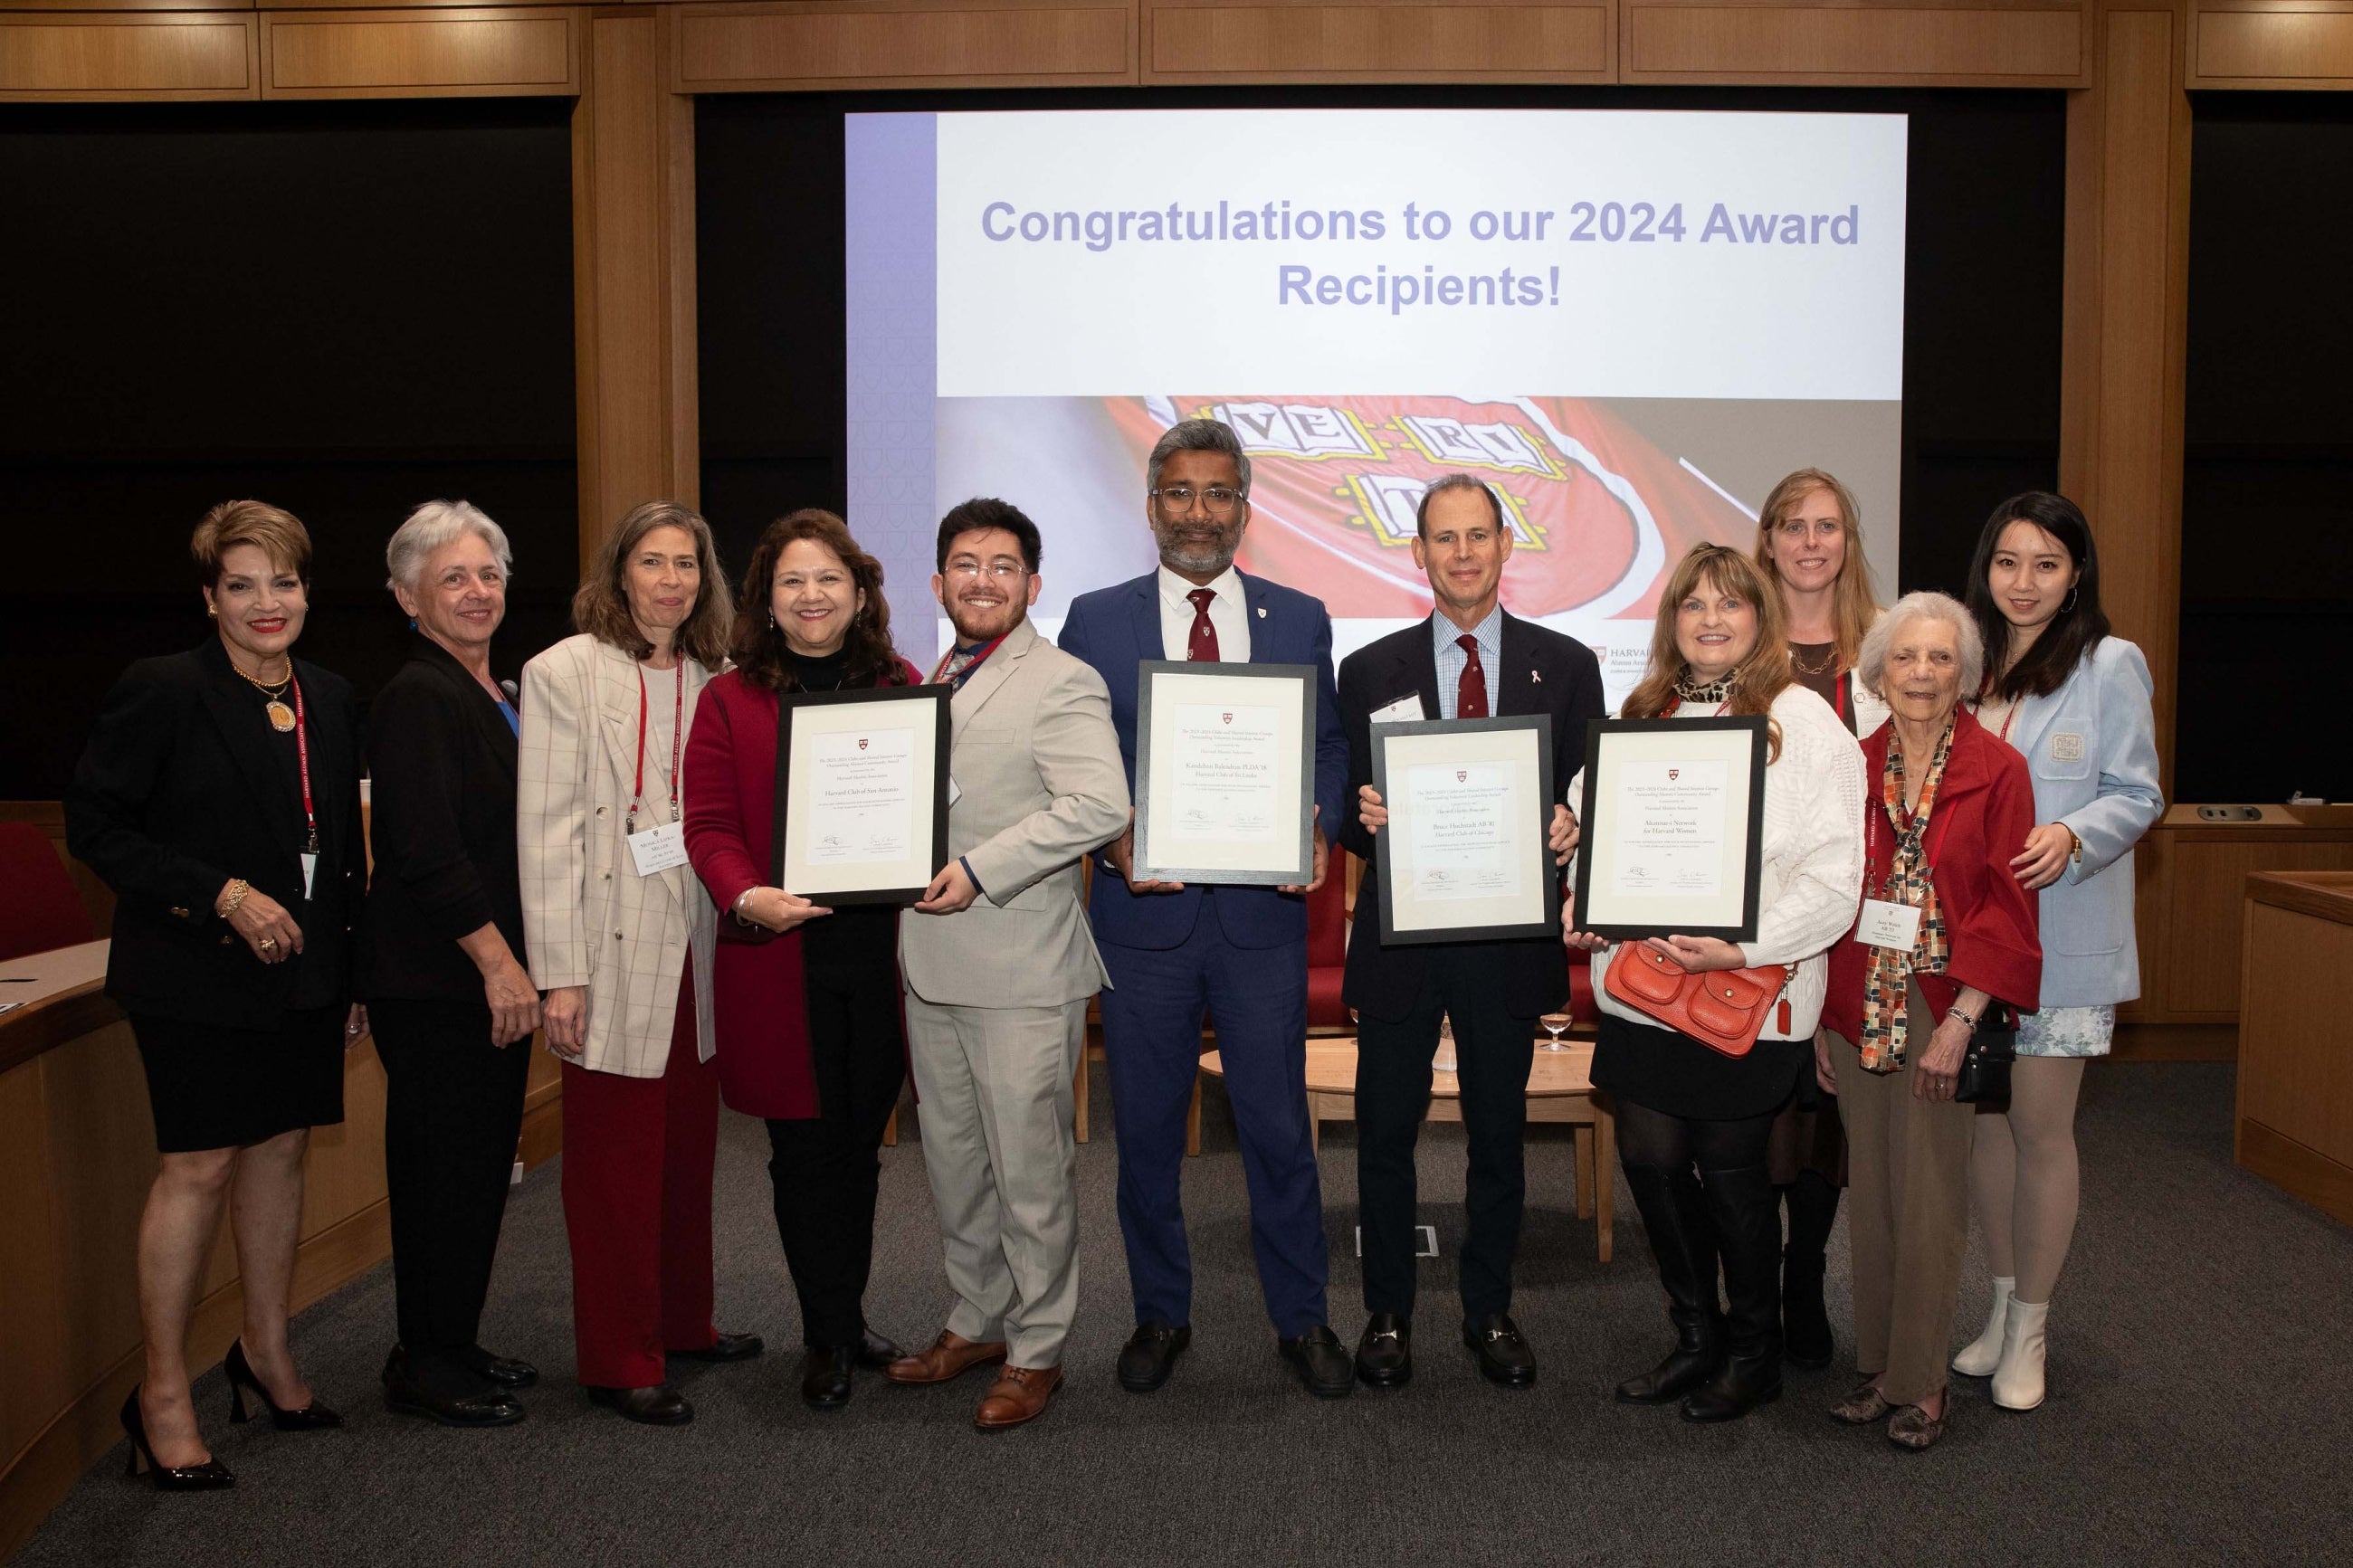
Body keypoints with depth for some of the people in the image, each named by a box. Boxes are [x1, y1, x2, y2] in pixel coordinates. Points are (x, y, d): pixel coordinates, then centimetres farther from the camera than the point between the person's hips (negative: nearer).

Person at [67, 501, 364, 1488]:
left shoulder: (330, 699, 9)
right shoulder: (163, 691, -9)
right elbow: (95, 826, -10)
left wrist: (355, 974, 12)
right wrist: (224, 897, -18)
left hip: (303, 967, 6)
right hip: (195, 972, -6)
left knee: (281, 1148, 12)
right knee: (198, 1164, -4)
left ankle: (267, 1350, 29)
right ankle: (162, 1390, 9)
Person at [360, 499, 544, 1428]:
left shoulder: (495, 697, 15)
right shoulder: (417, 698, -13)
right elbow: (427, 851, -20)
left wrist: (517, 964, 16)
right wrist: (498, 962, -19)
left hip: (495, 970, 9)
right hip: (434, 981, -9)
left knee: (481, 1163, 14)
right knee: (441, 1165, -1)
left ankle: (454, 1344, 26)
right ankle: (423, 1364, 12)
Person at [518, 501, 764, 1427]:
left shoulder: (713, 680, 10)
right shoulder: (566, 673, -6)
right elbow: (546, 829, -10)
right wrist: (558, 972, -15)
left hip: (695, 950, 5)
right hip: (616, 955, -5)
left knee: (688, 1150, 14)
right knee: (615, 1160, 2)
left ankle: (682, 1323, 30)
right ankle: (617, 1361, 13)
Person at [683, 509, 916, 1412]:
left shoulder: (903, 687, 10)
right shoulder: (729, 701, 2)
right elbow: (710, 827, -4)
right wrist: (746, 897, -22)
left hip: (881, 946, 2)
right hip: (780, 958, -2)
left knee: (861, 1142, 12)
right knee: (806, 1149, 4)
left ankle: (842, 1321, 30)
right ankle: (828, 1337, 18)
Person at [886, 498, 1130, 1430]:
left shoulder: (1062, 683, -9)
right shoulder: (934, 683, 16)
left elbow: (1100, 805, -22)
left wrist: (979, 870, -22)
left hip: (1020, 973, -8)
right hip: (933, 965, 8)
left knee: (1030, 1171, 2)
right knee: (952, 1164, 17)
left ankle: (1037, 1351, 16)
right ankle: (977, 1321, 33)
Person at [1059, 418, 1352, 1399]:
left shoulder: (1300, 619, 7)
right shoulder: (1094, 621, 4)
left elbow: (1330, 748, 10)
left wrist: (1318, 829, -10)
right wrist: (1113, 840, -13)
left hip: (1263, 913, 0)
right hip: (1143, 913, 0)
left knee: (1279, 1127, 7)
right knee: (1146, 1133, 11)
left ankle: (1301, 1319, 24)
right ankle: (1160, 1317, 28)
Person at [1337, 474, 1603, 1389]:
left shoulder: (1566, 666, 5)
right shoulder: (1370, 672, 5)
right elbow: (1349, 821, 5)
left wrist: (1570, 830, -16)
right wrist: (1364, 820, -17)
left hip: (1510, 935, 0)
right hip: (1400, 932, 0)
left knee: (1499, 1134, 11)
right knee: (1385, 1133, 6)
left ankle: (1490, 1313, 28)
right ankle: (1387, 1315, 23)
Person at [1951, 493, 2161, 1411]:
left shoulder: (2110, 665, -4)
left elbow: (2137, 795, -5)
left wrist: (2071, 836, -24)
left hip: (2062, 931, -4)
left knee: (2039, 1128, 0)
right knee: (1984, 1116, 11)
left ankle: (2029, 1330, 15)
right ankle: (2001, 1307, 26)